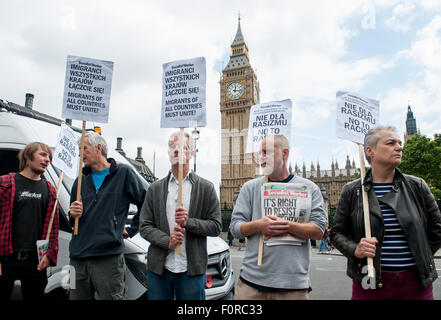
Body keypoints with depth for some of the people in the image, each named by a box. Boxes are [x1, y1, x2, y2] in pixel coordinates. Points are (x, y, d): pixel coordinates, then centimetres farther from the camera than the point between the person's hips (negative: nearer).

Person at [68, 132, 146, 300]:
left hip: (108, 259, -5)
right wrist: (73, 215, 0)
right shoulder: (81, 180, 14)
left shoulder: (123, 172, -2)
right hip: (78, 258, 5)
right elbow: (72, 222, 22)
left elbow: (145, 204, -1)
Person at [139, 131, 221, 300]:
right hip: (159, 268, 2)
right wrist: (167, 241, -12)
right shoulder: (155, 188, 5)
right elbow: (144, 226, 3)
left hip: (192, 269, -1)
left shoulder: (206, 188, 0)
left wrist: (188, 222, -16)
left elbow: (216, 226, -2)